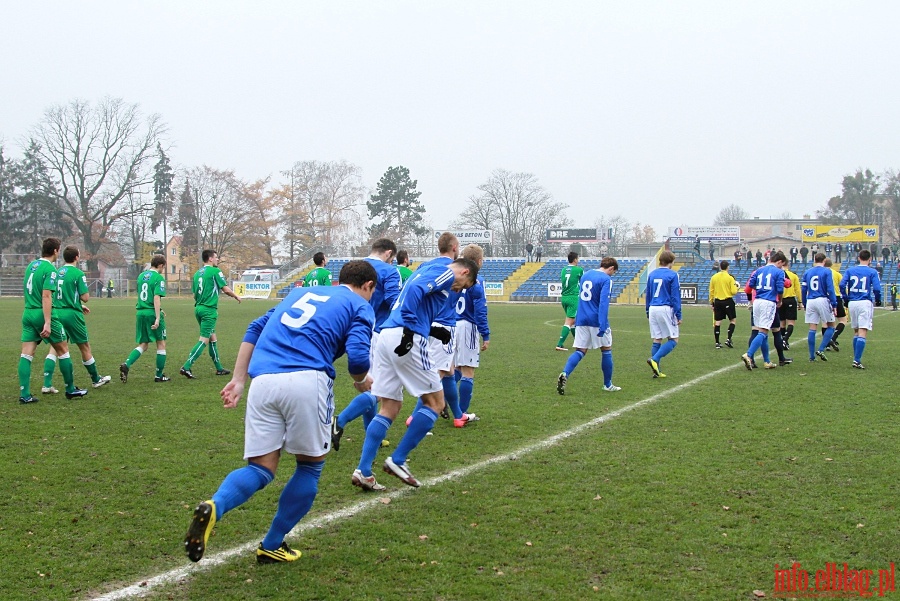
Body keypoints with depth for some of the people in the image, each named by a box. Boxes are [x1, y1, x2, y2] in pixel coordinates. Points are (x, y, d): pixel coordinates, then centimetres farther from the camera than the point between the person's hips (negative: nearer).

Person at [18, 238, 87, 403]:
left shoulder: (31, 265, 11)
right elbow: (46, 296, -20)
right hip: (43, 314, -7)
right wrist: (47, 323, -23)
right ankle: (70, 389, 17)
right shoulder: (50, 269, -13)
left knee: (26, 354, 2)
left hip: (28, 313, 7)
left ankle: (24, 394, -3)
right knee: (63, 350, 8)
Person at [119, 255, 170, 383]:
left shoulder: (141, 275, 13)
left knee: (143, 345, 13)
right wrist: (158, 318, -21)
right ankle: (159, 375, 12)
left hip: (140, 312, 7)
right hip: (152, 313, -6)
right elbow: (156, 298, -19)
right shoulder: (159, 278, -10)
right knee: (161, 344, 8)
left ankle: (126, 365, -10)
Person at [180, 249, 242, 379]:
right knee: (204, 340, -8)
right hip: (209, 309, -8)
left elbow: (195, 294, 17)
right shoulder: (215, 271, -8)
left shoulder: (197, 273, 13)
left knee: (212, 338, 16)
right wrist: (236, 297, 9)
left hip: (198, 308, 8)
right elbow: (226, 289, -8)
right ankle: (186, 367, -15)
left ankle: (219, 368, 23)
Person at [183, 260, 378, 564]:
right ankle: (271, 547, 19)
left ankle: (213, 508, -21)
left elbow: (255, 329, 23)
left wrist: (238, 380, 19)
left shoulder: (300, 292, 31)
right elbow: (357, 357, -2)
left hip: (262, 381, 5)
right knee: (310, 465, 16)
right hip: (307, 380, -5)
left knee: (260, 469, 9)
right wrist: (362, 381, 20)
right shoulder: (360, 307, 14)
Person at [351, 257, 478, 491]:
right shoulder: (446, 272, 1)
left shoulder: (428, 270, 29)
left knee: (389, 409, 11)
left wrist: (431, 330, 21)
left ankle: (363, 471, 4)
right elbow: (415, 289, -17)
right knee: (435, 403, 4)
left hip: (385, 336, 9)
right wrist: (409, 329, -23)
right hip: (408, 339, -9)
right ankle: (398, 460, 3)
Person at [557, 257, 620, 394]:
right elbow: (603, 302, -19)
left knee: (580, 351, 5)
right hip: (596, 321, -6)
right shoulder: (606, 279, -9)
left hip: (581, 320, 6)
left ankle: (564, 374, -19)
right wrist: (602, 326, -24)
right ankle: (608, 385, 19)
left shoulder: (586, 275, 14)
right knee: (606, 350, 11)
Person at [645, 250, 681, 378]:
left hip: (653, 309, 6)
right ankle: (654, 359, -17)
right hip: (666, 309, -6)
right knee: (673, 340, 2)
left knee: (657, 340, 10)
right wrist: (678, 315, -4)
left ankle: (656, 371, 7)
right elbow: (675, 296, -8)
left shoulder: (652, 274, 10)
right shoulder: (672, 275, -6)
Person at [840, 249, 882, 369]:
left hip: (852, 303, 4)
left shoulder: (850, 270, 6)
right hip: (865, 303, -4)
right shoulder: (872, 272, -2)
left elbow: (842, 285, -4)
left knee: (856, 332, 17)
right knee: (863, 333, -7)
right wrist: (878, 301, 7)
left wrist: (846, 298, 9)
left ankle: (856, 358, 20)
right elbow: (876, 288, -11)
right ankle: (857, 360, -17)